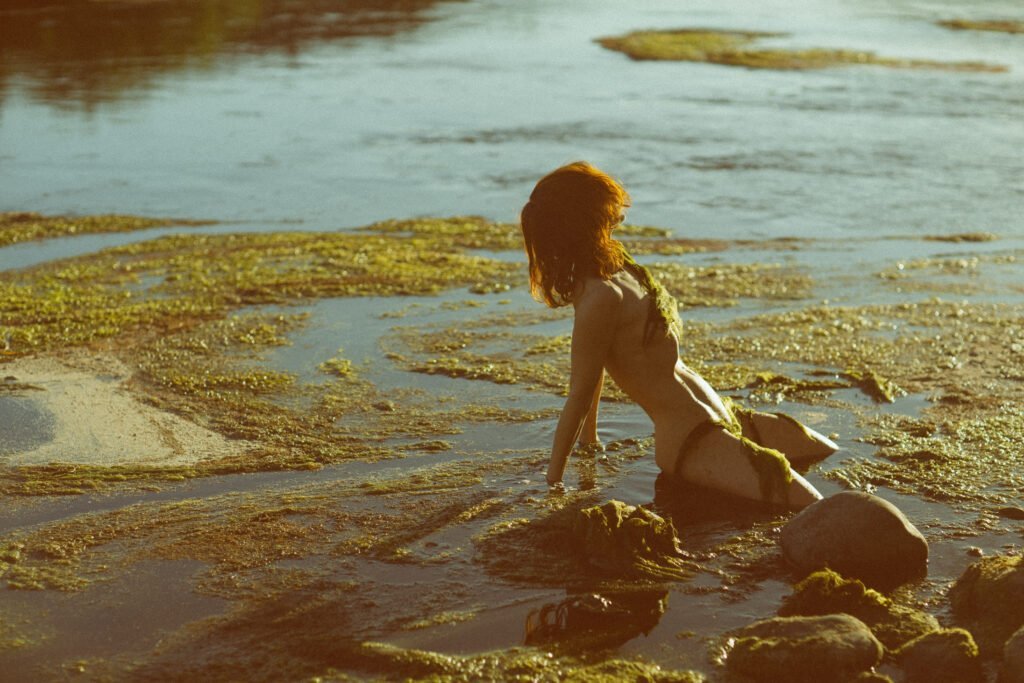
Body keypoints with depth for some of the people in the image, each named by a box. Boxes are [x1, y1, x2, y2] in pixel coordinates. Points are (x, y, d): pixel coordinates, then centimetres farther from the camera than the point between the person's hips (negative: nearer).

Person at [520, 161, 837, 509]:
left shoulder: (613, 268, 6)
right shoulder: (600, 296, -23)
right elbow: (579, 395, -19)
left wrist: (588, 435, 22)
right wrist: (552, 483, -13)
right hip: (689, 441, -10)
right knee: (810, 507, -20)